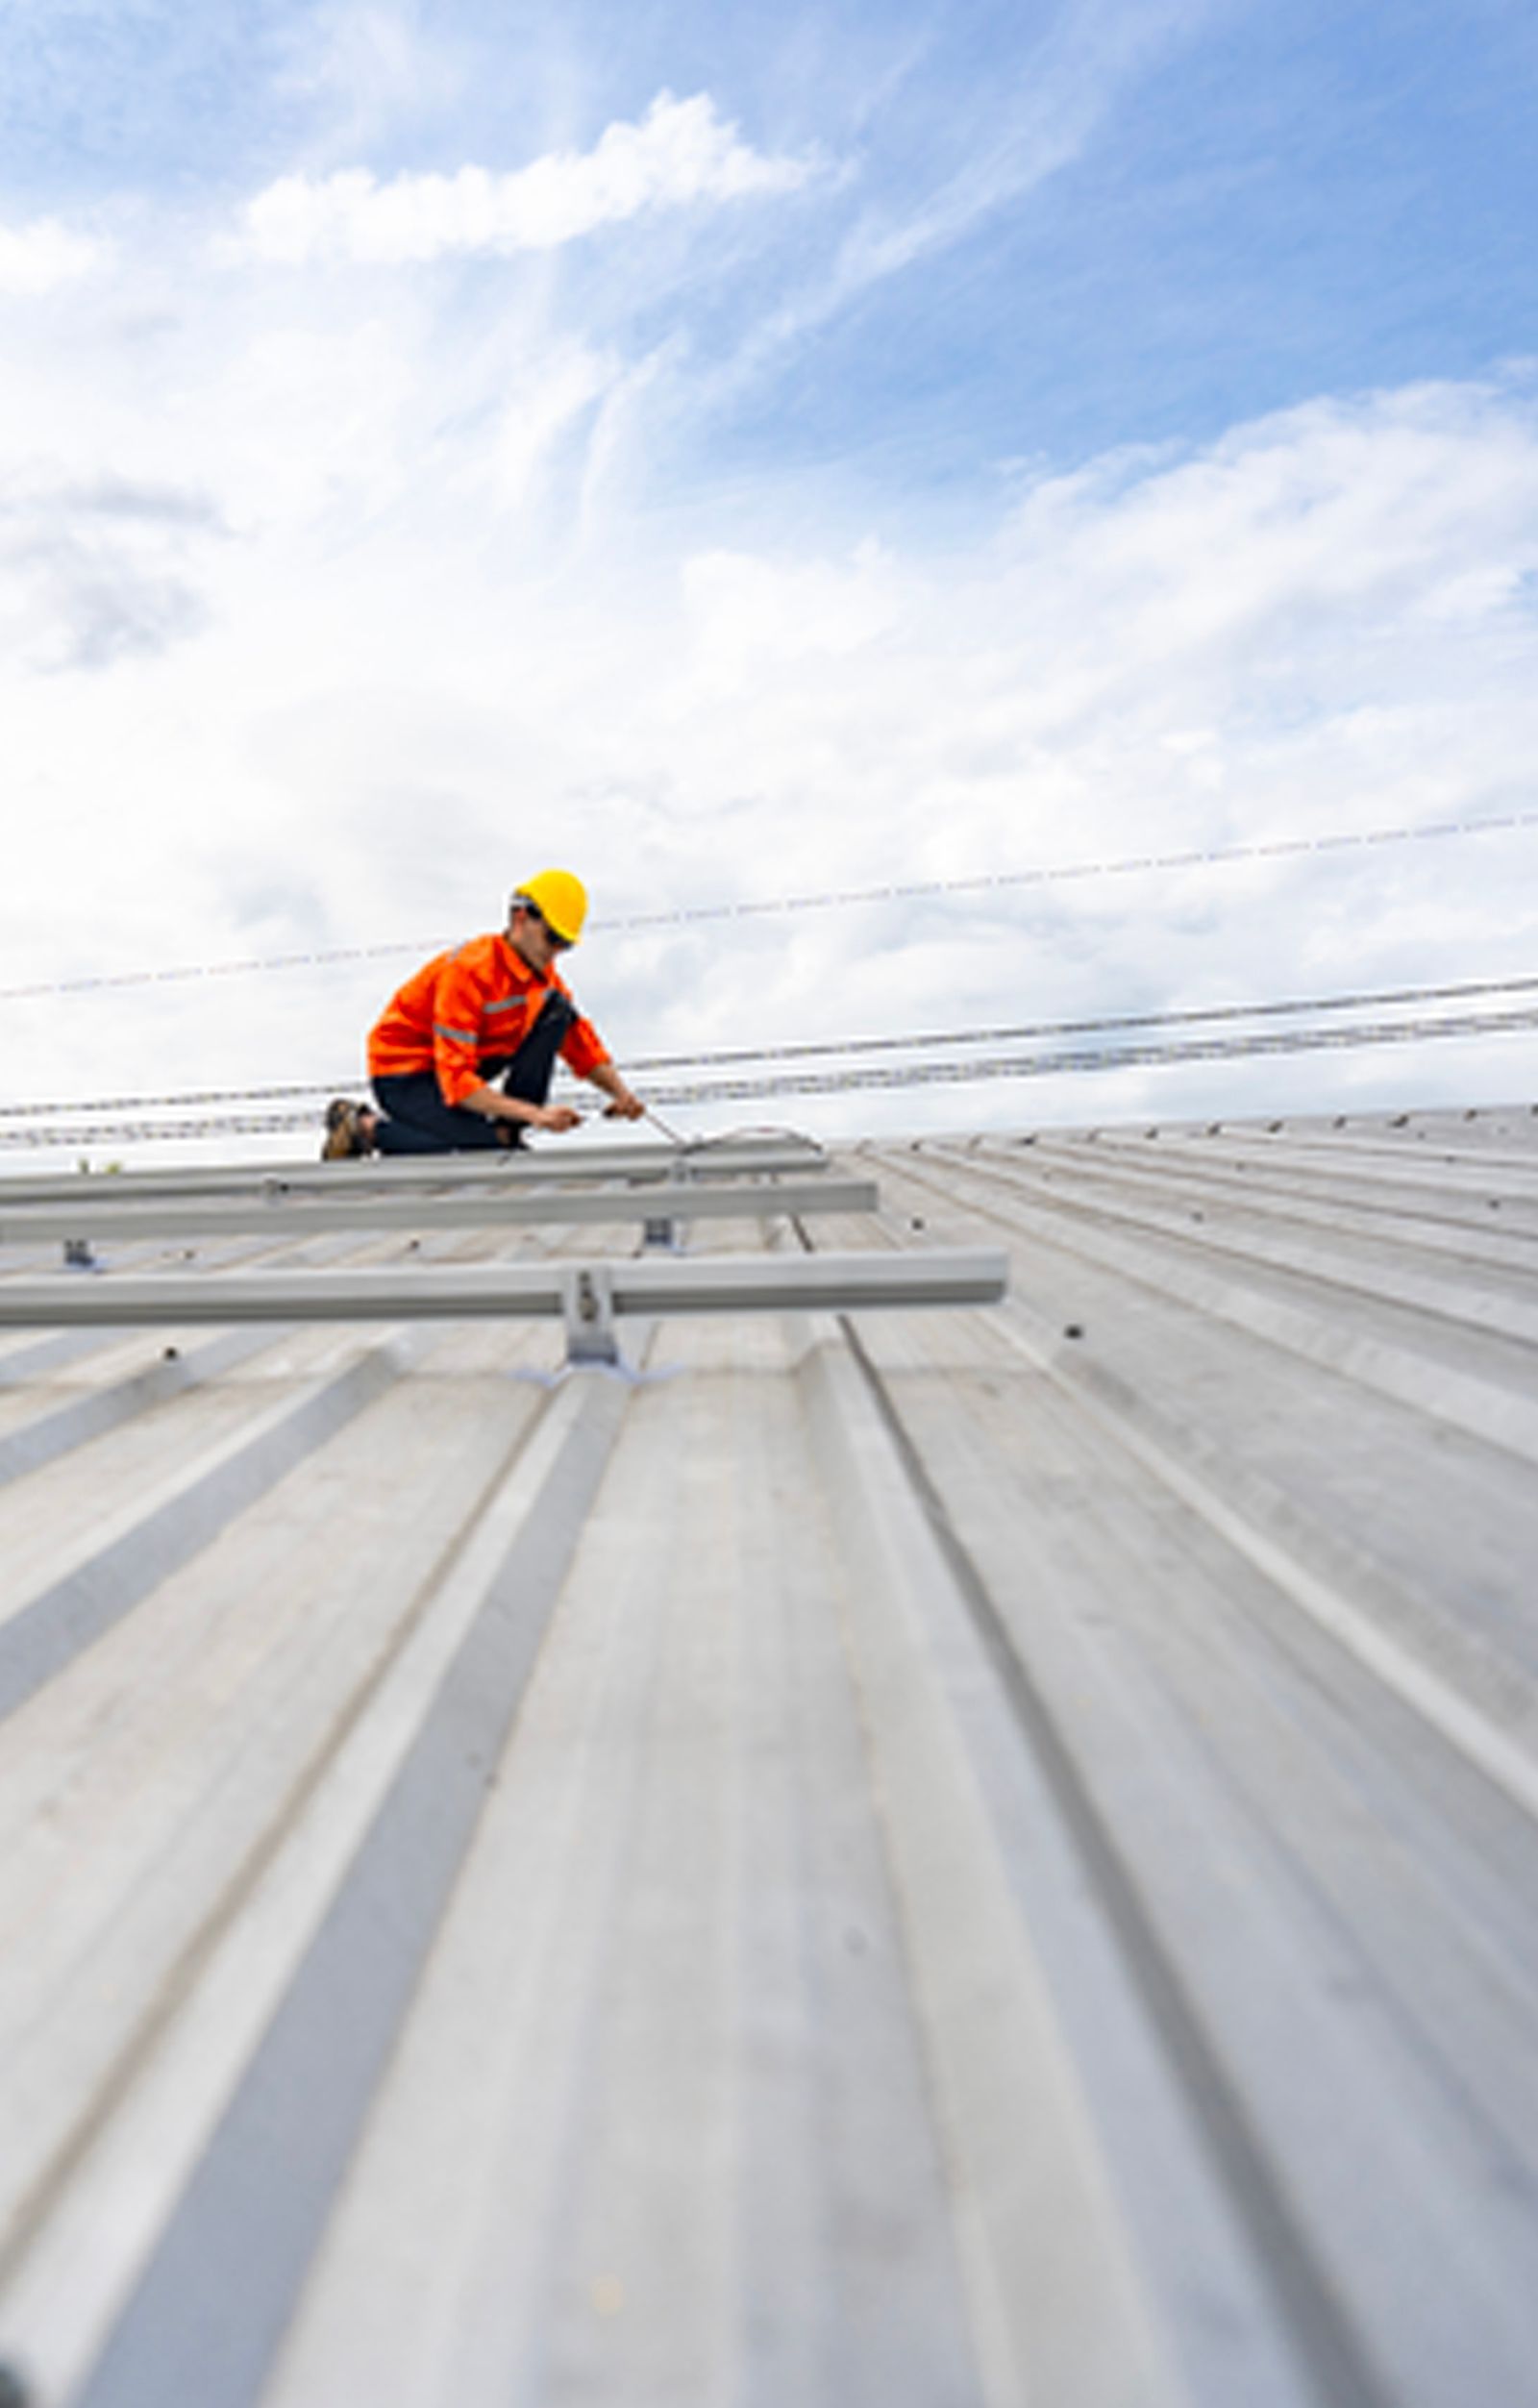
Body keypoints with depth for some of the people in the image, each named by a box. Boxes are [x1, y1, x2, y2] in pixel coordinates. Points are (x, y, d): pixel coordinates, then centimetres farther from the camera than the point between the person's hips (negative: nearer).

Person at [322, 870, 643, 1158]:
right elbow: (456, 1079, -32)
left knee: (558, 1009, -8)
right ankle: (366, 1128, -8)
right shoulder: (469, 970, -27)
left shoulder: (543, 974, -2)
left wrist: (620, 1094, -17)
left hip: (462, 1064, 7)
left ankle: (506, 1131, -10)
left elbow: (583, 1044, 2)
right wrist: (534, 1114, -41)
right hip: (402, 1075, -7)